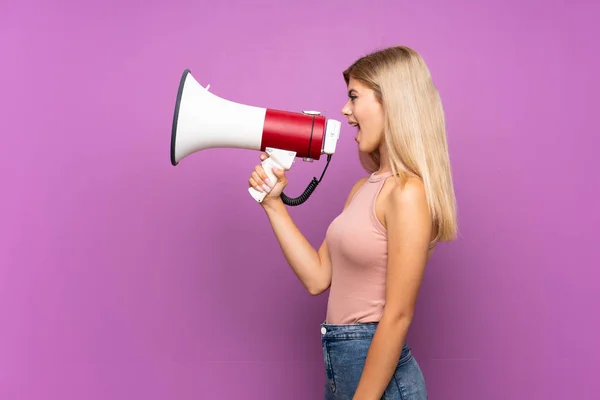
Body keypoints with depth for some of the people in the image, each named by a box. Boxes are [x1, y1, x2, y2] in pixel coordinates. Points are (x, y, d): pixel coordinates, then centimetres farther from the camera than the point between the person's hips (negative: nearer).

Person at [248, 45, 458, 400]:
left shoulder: (408, 192, -19)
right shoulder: (364, 187, 7)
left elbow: (398, 316, -19)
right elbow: (317, 278, 5)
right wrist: (273, 203, 4)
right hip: (341, 366, 8)